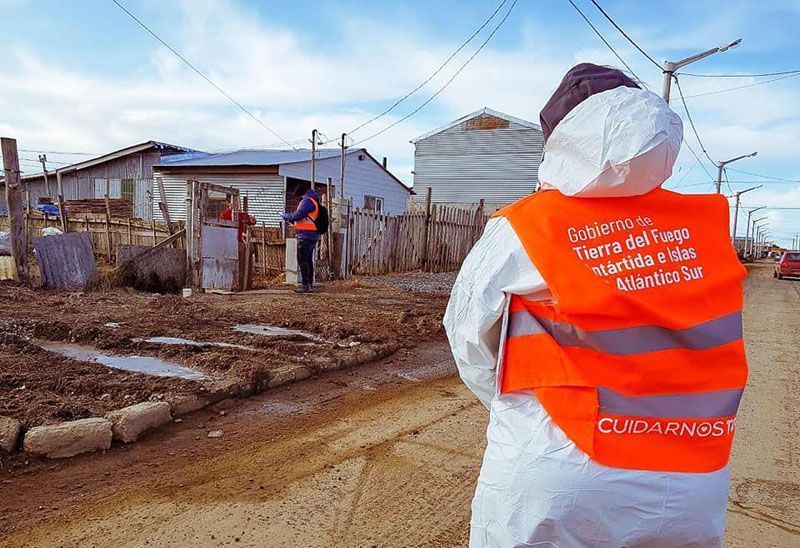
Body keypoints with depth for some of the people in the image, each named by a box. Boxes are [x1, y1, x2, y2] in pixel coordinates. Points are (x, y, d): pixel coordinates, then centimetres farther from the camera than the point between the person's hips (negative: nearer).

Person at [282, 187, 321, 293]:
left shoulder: (307, 201, -11)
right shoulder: (314, 202, 19)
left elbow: (298, 215, -17)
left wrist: (287, 216, 0)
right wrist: (293, 221, 14)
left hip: (305, 236, -10)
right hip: (312, 236, 10)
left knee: (302, 260, -7)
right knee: (308, 260, 14)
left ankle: (305, 285, -7)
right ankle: (310, 284, 18)